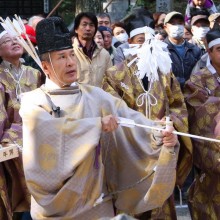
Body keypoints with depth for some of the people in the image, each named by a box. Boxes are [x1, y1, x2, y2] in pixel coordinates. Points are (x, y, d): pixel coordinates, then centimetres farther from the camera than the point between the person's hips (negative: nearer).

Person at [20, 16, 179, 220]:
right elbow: (46, 129, -26)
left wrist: (159, 133, -28)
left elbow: (130, 119, -9)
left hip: (97, 200, 3)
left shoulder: (95, 96, 3)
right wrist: (97, 124, -24)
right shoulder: (34, 101, -6)